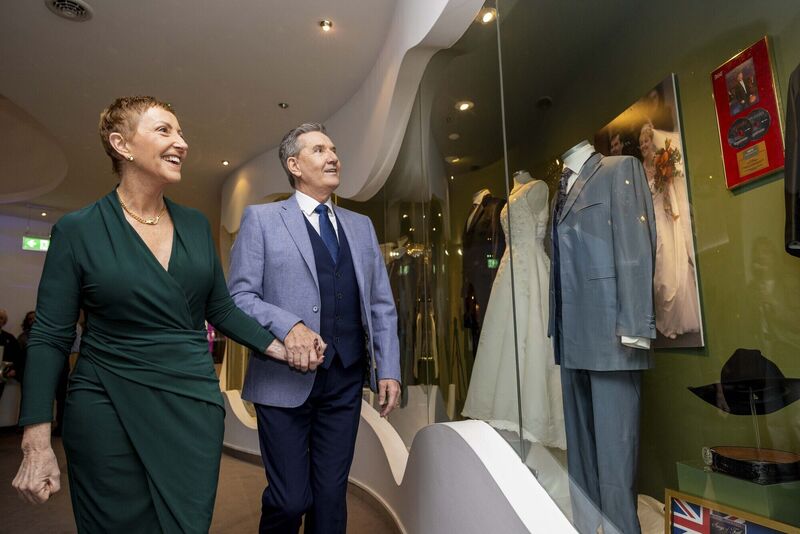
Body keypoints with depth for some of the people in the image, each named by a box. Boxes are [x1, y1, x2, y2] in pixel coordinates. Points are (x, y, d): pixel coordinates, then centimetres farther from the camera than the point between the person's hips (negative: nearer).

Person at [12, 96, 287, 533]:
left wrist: (281, 349, 0)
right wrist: (37, 445, -10)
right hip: (110, 414, -3)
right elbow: (49, 339, -6)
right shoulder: (78, 230, -7)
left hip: (195, 409, 3)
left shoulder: (196, 225, 4)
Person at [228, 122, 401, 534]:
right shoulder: (261, 219, 1)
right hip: (285, 379, -3)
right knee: (290, 500, 5)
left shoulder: (361, 226, 13)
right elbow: (239, 296, -6)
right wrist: (287, 325, -23)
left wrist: (389, 369, 3)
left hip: (346, 380, 4)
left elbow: (382, 305, 11)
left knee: (331, 496, 13)